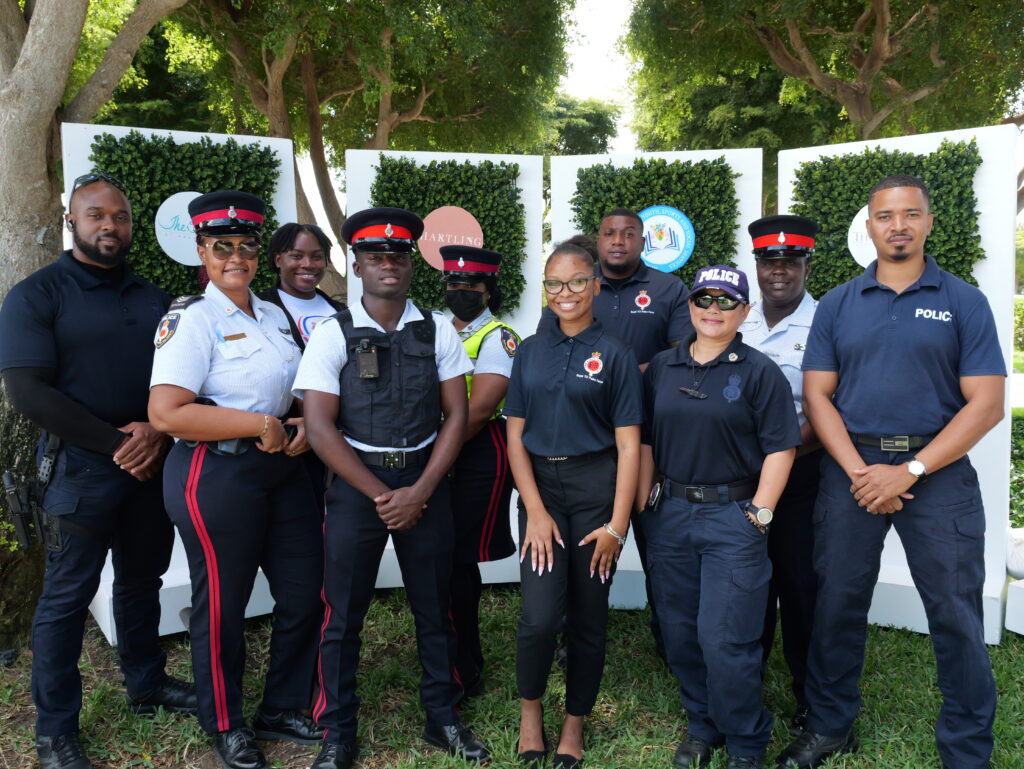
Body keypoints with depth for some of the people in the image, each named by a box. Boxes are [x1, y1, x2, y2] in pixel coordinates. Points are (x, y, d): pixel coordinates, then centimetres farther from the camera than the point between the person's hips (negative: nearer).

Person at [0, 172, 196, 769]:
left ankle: (146, 685, 34)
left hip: (152, 464, 5)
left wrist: (159, 432, -11)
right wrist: (116, 442, -16)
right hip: (83, 469, -5)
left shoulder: (151, 297, 11)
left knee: (143, 579, 16)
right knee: (68, 595, 4)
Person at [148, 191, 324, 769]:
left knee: (306, 592, 11)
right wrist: (260, 425, -18)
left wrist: (305, 425, -2)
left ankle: (282, 710, 33)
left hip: (285, 470, 7)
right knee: (223, 605, 8)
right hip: (216, 476, -7)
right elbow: (165, 413, -21)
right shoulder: (192, 318, -10)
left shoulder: (276, 315, 11)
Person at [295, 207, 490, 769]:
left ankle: (443, 719, 30)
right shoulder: (333, 336, -4)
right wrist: (381, 495, -11)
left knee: (434, 607, 12)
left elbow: (456, 414, 1)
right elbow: (320, 427, -9)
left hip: (426, 482, 2)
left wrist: (419, 491, -9)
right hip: (356, 482, -2)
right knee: (343, 613, 6)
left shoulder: (437, 331, 2)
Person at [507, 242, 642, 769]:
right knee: (541, 615, -9)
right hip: (539, 485, 1)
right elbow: (516, 436, 4)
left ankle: (575, 724, 29)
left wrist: (617, 524, -9)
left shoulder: (614, 355, -1)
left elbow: (628, 444, -4)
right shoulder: (530, 351, 7)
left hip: (596, 488, -1)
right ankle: (530, 707, 20)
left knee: (588, 617, 7)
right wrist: (535, 511, -6)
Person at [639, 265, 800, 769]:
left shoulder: (759, 372, -3)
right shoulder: (661, 368, 9)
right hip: (669, 514, 4)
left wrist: (759, 514, -10)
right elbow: (644, 440, 11)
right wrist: (644, 502, 6)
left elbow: (780, 448, -6)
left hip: (733, 517, -4)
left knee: (725, 640, -3)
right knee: (679, 632, 12)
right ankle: (701, 725, 34)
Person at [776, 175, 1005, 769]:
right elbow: (817, 394, 3)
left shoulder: (964, 302, 2)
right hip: (850, 469, 2)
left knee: (956, 618, 3)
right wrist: (860, 472, -10)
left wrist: (910, 472, -13)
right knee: (838, 605, 10)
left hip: (937, 470, -1)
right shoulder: (838, 305, 8)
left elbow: (986, 403, -5)